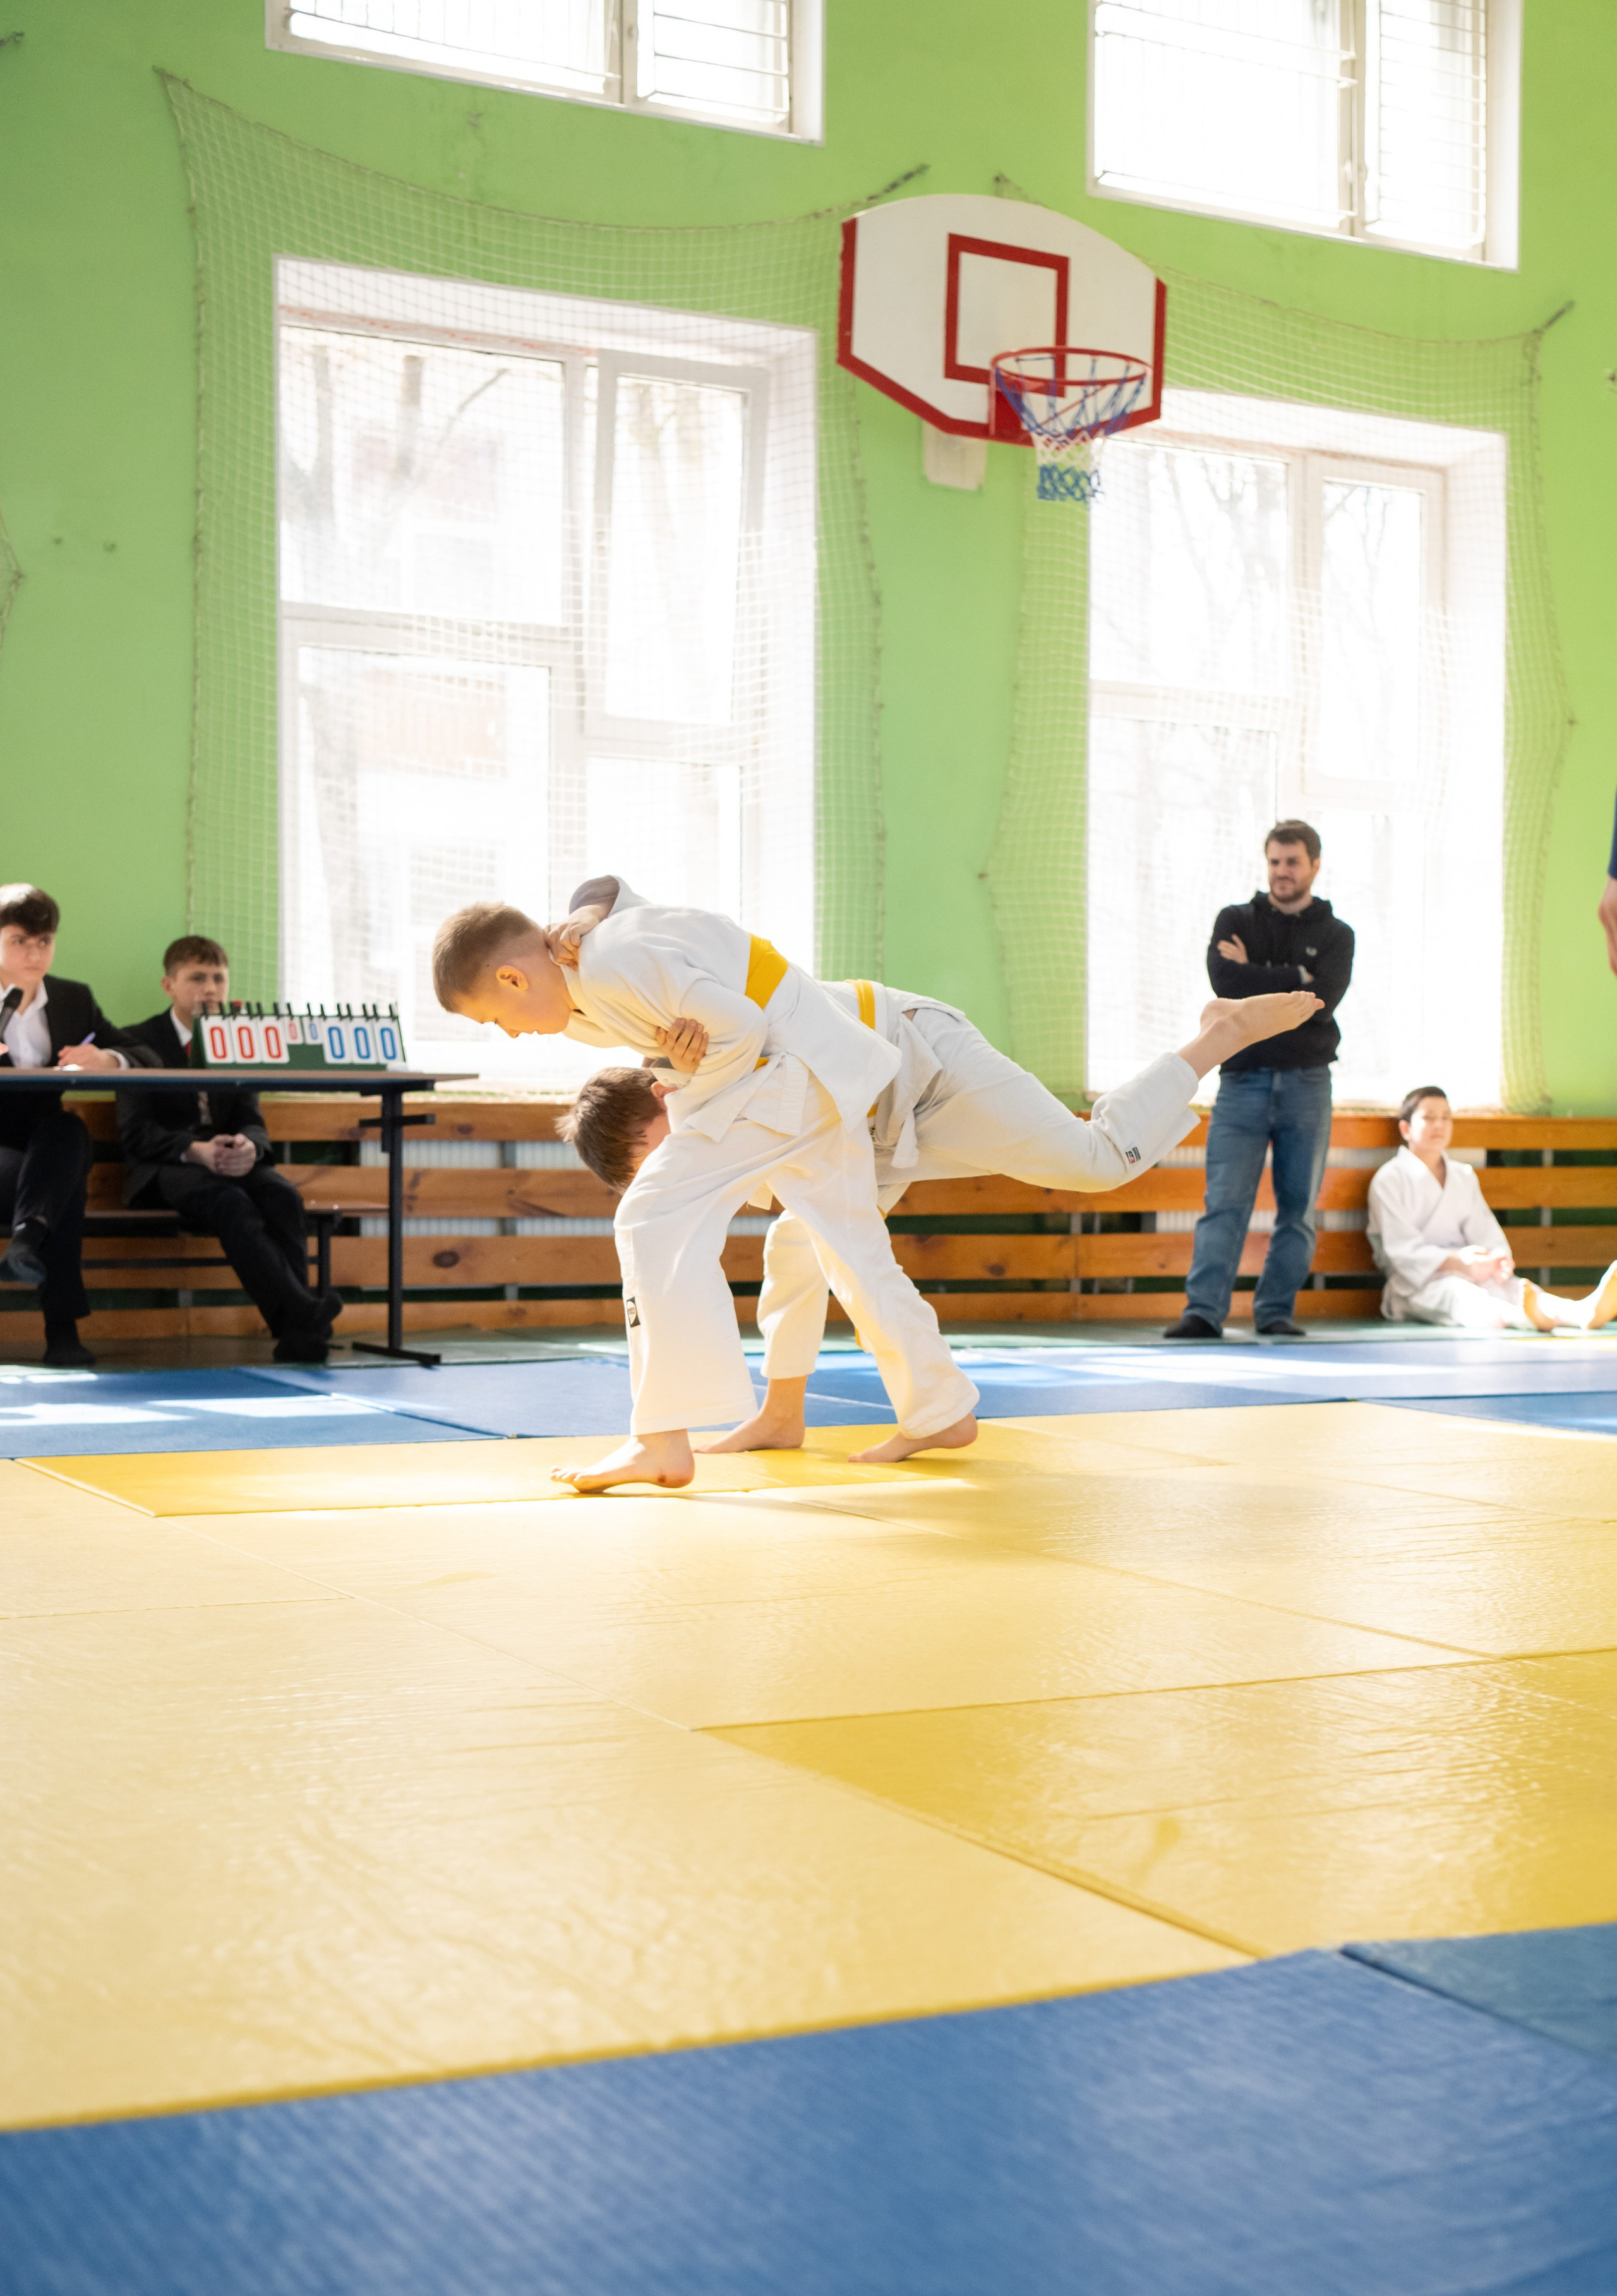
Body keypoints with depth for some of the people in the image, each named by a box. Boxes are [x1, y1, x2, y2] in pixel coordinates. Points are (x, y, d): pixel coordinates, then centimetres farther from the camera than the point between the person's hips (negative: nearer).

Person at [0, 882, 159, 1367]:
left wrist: (106, 1060, -15)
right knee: (66, 1189, -37)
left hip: (53, 1147, 3)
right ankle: (62, 1326, -41)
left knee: (68, 1129, -37)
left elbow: (145, 1058, 11)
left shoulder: (74, 1000, 16)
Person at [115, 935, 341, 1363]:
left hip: (228, 1163, 4)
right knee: (230, 1202, -37)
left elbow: (252, 1120, 8)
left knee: (283, 1195, -30)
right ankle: (299, 1313, -48)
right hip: (161, 1171, -4)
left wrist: (248, 1147, -20)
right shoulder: (141, 1042, 2)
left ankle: (297, 1335, -41)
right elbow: (135, 1133, -8)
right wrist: (196, 1151, -27)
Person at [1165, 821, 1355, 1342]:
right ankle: (1203, 1311, -15)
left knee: (1298, 1209, 4)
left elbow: (1322, 1002, -10)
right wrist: (1295, 978, -9)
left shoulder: (1335, 935, 8)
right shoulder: (1235, 921, 9)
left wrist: (1257, 976, -8)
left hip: (1306, 1083, 1)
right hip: (1243, 1079, -1)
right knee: (1224, 1203, -10)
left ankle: (1276, 1312, 11)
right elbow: (1225, 980, -11)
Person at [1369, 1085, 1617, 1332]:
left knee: (1508, 1284, -29)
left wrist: (1498, 1259, -16)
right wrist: (1457, 1262, -30)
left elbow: (1486, 1233, 10)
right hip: (1414, 1284, -5)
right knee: (1456, 1292, -40)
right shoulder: (1389, 1180, -1)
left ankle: (1584, 1312, -61)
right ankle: (1521, 1316, -75)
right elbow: (1401, 1249, -14)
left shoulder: (1465, 1177, 20)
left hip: (1463, 1274, 5)